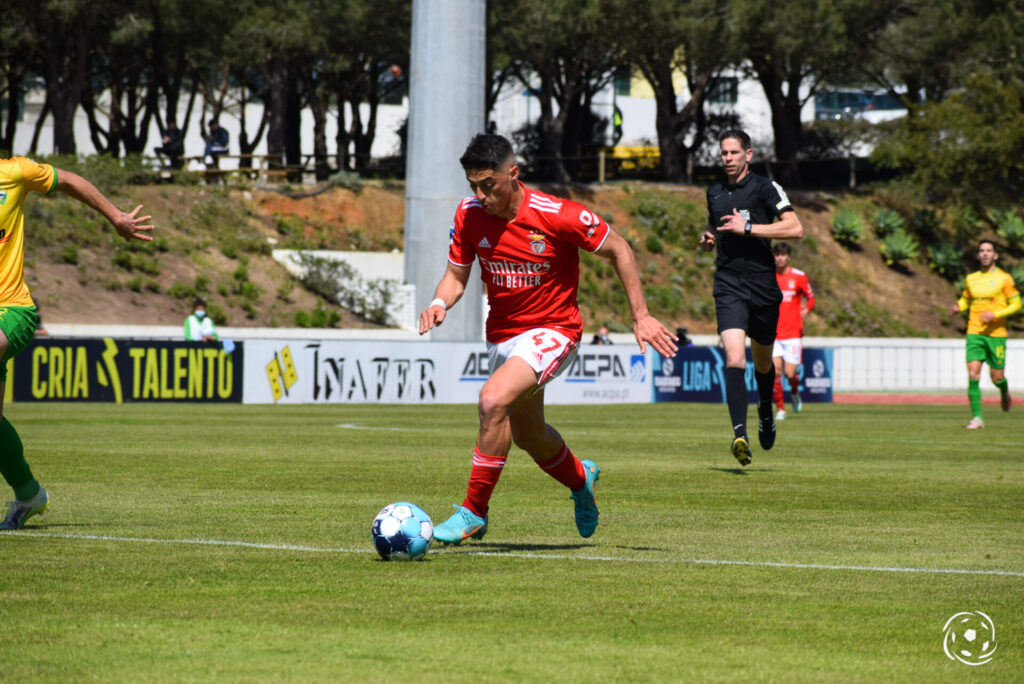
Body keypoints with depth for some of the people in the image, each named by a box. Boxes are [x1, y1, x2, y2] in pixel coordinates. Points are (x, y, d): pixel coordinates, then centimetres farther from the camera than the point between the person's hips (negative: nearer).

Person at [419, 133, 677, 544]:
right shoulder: (469, 215, -9)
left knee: (493, 400, -30)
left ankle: (474, 511, -18)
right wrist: (439, 303, -20)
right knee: (528, 437, 21)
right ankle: (580, 479, 55)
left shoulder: (557, 216, -22)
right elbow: (456, 274, 3)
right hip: (501, 335, 6)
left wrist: (640, 316, -8)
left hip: (551, 331, -6)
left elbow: (618, 250, -9)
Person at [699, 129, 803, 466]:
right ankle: (740, 434, -27)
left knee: (762, 361, 14)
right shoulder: (714, 193, 13)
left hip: (762, 284, -2)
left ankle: (766, 414, 44)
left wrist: (748, 228, -17)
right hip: (728, 286, 2)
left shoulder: (765, 188, -3)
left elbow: (795, 228, -13)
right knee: (735, 359, -18)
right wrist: (708, 238, 10)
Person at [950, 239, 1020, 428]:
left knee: (997, 377, 4)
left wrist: (995, 315, -16)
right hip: (974, 333, 3)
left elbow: (1016, 305, -2)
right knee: (973, 375, -11)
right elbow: (965, 299, 25)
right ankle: (976, 417, -8)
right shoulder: (971, 279, 11)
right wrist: (958, 308, 0)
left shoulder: (1004, 278, -2)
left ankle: (1005, 393, 40)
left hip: (996, 333, -3)